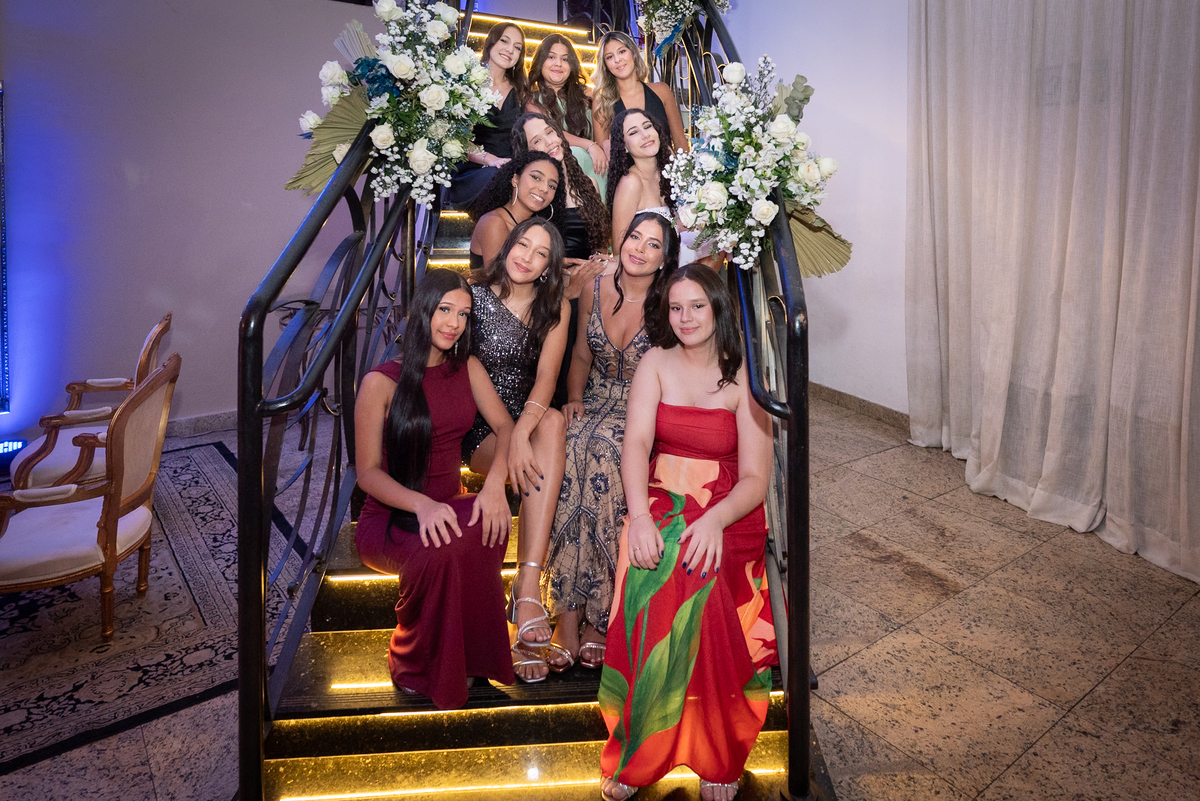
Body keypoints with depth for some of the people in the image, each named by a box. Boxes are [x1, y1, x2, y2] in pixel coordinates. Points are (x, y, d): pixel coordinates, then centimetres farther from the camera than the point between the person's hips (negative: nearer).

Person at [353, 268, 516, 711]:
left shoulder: (467, 367, 7)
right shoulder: (382, 381, -8)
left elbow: (506, 426, -1)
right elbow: (368, 471, -10)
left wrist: (495, 481, -22)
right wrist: (422, 505, -29)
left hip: (449, 506, 3)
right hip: (389, 517, -3)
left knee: (490, 521, -33)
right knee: (436, 550, -37)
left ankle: (468, 657, -14)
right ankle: (413, 668, -7)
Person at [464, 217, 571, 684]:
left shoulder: (554, 308, 4)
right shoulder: (474, 295, -2)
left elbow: (546, 377, -9)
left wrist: (520, 435, -27)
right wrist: (509, 439, -19)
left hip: (529, 422, 3)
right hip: (478, 430, -2)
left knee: (553, 423, -33)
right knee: (548, 447, -31)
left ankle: (526, 588, -39)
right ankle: (529, 593, -28)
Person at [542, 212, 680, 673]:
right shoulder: (595, 290, 5)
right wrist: (574, 398, -1)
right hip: (596, 402, 3)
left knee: (601, 450, -34)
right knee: (572, 448, -31)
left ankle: (594, 614, -24)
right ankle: (570, 614, -27)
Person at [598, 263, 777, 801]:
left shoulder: (744, 378, 3)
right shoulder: (656, 362, 8)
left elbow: (755, 479, -4)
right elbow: (636, 443, -5)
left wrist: (715, 520, -24)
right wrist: (640, 516, -22)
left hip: (729, 513, -1)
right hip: (659, 505, 1)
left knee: (698, 575, -30)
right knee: (659, 569, -30)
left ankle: (718, 757, -6)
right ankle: (636, 756, -12)